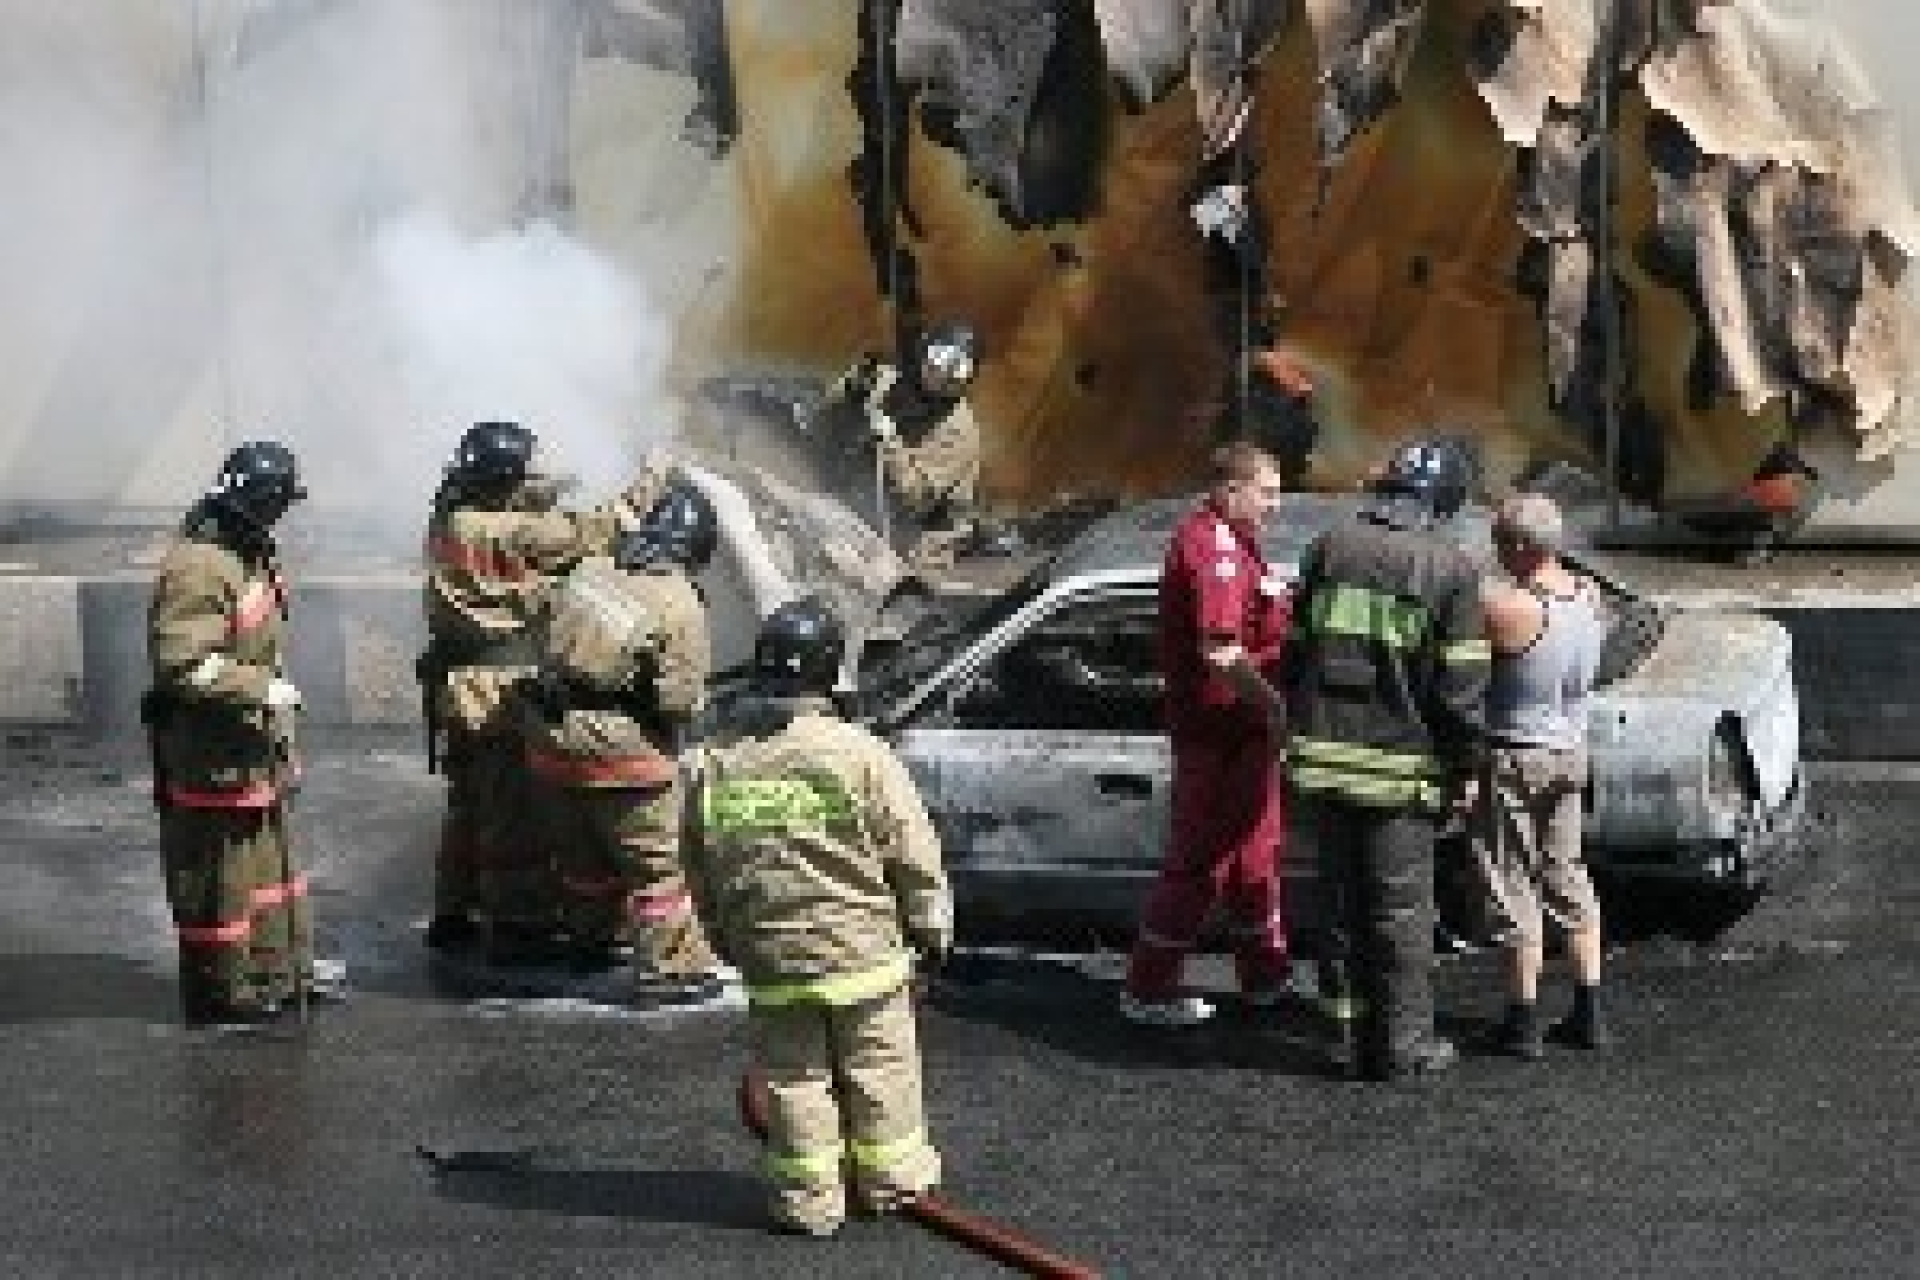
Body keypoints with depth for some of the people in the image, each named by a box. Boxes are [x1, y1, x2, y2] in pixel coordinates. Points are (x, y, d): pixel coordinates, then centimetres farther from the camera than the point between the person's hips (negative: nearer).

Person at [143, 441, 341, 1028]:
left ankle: (281, 968, 32)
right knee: (218, 876, 0)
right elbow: (181, 662, -28)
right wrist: (262, 687, -25)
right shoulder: (197, 566, -23)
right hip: (212, 754, -10)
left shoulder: (250, 556, 11)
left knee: (270, 862, 20)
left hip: (257, 749, 10)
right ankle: (221, 992, 10)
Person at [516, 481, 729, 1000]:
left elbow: (542, 628, 14)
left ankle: (591, 941, 40)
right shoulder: (680, 606, -16)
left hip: (552, 738, 6)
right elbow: (680, 699, -17)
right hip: (621, 749, -6)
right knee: (656, 866, 7)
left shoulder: (589, 570, 1)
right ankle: (674, 966, 10)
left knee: (582, 855, 24)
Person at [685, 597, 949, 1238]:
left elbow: (702, 878, 8)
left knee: (793, 1078, 12)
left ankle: (808, 1200, 16)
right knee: (880, 1071, 14)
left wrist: (732, 943, 21)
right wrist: (933, 928, 7)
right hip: (864, 949, -2)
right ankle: (892, 1178, 26)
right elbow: (914, 855, -8)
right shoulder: (859, 753, -13)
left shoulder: (712, 765, -3)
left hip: (771, 962, 2)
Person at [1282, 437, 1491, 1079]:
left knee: (1343, 902, 15)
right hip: (1400, 762, -4)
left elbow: (1295, 650, 11)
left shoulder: (1330, 546, 6)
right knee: (1402, 908, 6)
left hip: (1321, 756, 4)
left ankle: (1355, 1031, 21)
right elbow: (1460, 683, -9)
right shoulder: (1451, 567, -7)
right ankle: (1402, 1041, 11)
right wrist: (1465, 767, 2)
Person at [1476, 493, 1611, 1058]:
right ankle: (1588, 1012, 22)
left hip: (1513, 760, -7)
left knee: (1512, 885, 4)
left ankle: (1523, 1022, 9)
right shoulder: (1588, 596, -2)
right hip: (1571, 751, 7)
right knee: (1566, 873, 18)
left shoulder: (1506, 607, -26)